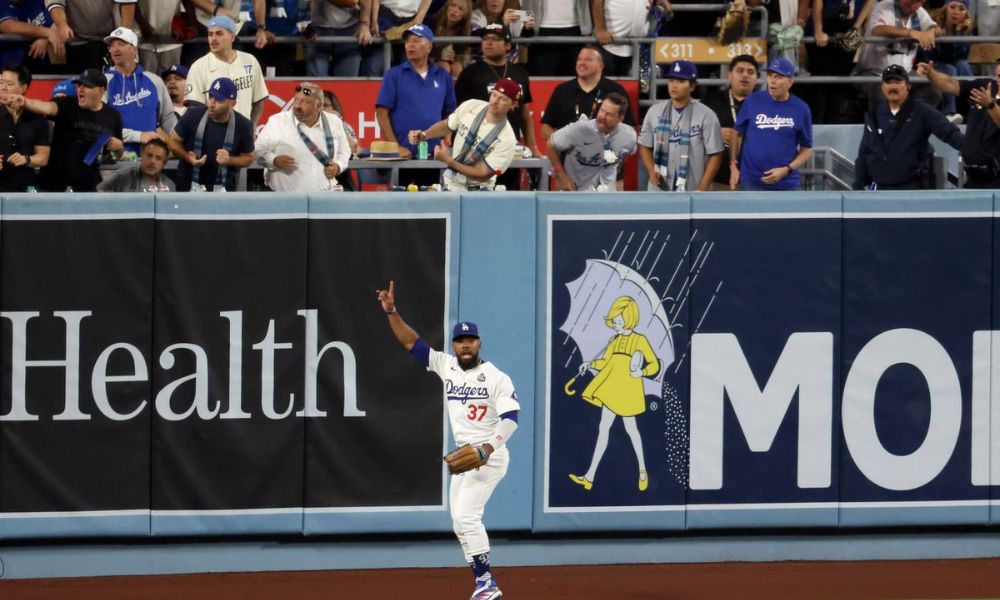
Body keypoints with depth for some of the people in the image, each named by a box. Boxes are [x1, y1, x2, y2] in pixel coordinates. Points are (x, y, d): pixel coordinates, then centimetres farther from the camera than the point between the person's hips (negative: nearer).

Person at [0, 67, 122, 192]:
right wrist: (25, 102, -49)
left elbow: (119, 152, 19)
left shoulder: (112, 116, 5)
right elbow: (47, 107, -28)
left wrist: (118, 146, -7)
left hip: (88, 187, 2)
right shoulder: (68, 105, -5)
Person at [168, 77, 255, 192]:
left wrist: (229, 160, -18)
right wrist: (188, 157, -15)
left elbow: (248, 157, 4)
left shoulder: (242, 126, -9)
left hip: (223, 189, 0)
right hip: (188, 186, 0)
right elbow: (173, 141, 4)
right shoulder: (193, 116, -10)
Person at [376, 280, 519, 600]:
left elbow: (511, 418, -16)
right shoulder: (446, 366, 6)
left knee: (466, 516, -19)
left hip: (489, 456, -8)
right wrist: (391, 312, -6)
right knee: (461, 524, 8)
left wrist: (488, 447, -29)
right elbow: (411, 342, 5)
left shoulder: (497, 378, -10)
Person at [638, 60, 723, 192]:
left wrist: (702, 189, -11)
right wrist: (651, 171, -4)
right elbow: (644, 146, 15)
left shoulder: (706, 116, -6)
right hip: (659, 193, 4)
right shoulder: (655, 112, 7)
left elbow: (715, 155, -5)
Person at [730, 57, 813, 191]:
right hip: (752, 182, 0)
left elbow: (806, 148, 4)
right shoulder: (753, 101, -1)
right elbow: (738, 134, 9)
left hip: (788, 185, 0)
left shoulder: (801, 109, -2)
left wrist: (786, 170, -10)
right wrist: (733, 166, 0)